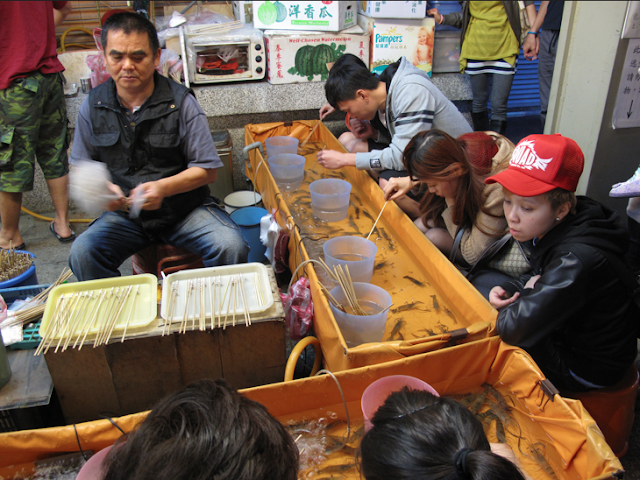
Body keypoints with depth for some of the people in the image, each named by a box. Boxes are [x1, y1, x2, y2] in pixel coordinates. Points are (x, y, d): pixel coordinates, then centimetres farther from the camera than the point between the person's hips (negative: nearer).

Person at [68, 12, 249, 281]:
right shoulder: (92, 107, 1)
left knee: (231, 247, -26)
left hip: (184, 208, -2)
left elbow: (207, 170, -9)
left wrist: (162, 188, -25)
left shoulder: (180, 102, -8)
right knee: (82, 254, -24)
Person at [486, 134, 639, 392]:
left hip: (588, 368, -8)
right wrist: (508, 290, -8)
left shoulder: (577, 261, -37)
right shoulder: (553, 230, -8)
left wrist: (526, 292, -18)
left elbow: (514, 328, -39)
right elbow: (541, 279, 12)